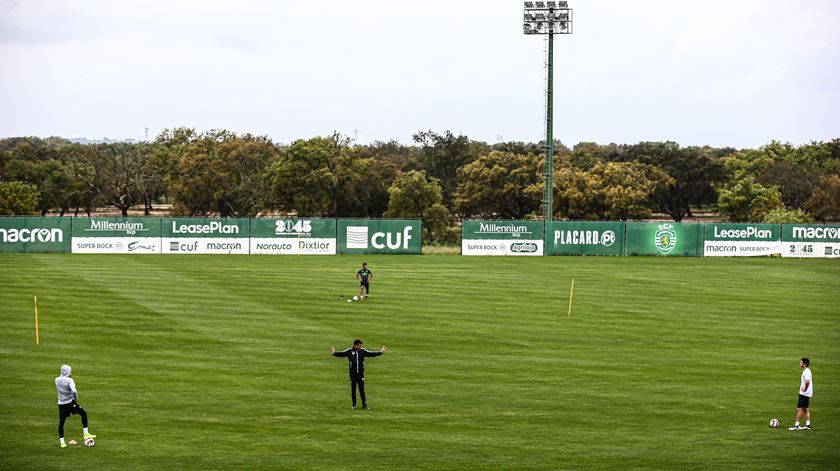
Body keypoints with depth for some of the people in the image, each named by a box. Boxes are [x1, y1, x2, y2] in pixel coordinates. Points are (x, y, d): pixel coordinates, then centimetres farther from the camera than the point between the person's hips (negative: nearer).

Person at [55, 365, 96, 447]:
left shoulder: (57, 380, 3)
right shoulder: (69, 380, -14)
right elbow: (73, 391, -28)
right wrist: (76, 397, -7)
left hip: (61, 403, 4)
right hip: (70, 402, -4)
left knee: (61, 423, 9)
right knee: (83, 413, 13)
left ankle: (62, 442, 9)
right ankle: (86, 434, 8)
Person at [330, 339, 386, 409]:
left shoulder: (363, 351, 4)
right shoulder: (349, 351, -1)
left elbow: (371, 354, 8)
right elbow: (341, 354, -8)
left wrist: (380, 352, 3)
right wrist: (334, 353, -26)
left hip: (360, 373, 1)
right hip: (353, 374, -1)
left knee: (362, 389, -1)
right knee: (353, 390, 6)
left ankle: (364, 404, 5)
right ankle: (354, 404, 17)